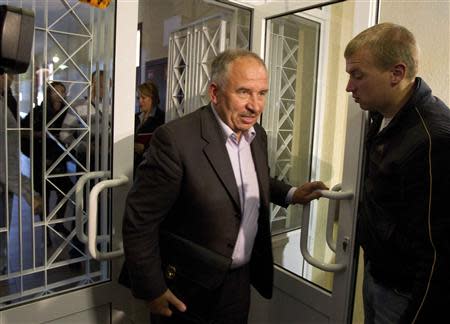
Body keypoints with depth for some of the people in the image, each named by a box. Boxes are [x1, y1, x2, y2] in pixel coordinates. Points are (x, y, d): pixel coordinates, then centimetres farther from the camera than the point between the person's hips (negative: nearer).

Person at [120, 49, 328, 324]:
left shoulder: (258, 135, -1)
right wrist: (151, 289, -15)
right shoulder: (176, 138, -24)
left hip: (241, 280, 6)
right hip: (187, 291, -6)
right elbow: (140, 218, -20)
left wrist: (291, 194, 2)